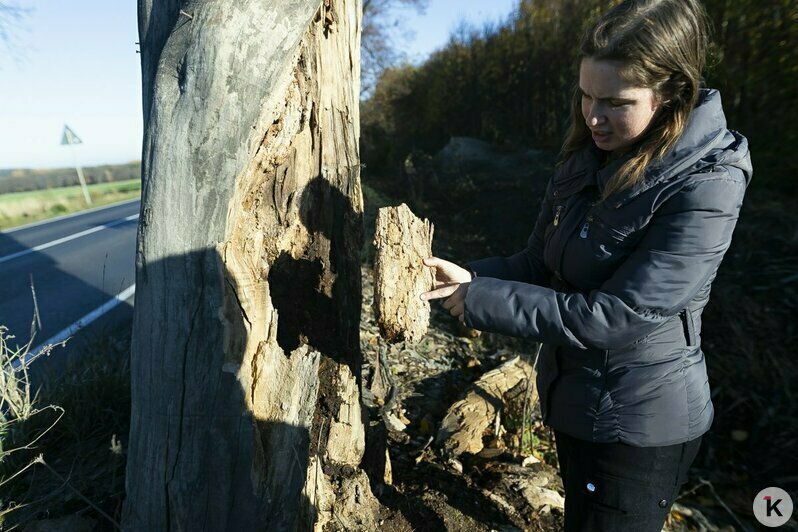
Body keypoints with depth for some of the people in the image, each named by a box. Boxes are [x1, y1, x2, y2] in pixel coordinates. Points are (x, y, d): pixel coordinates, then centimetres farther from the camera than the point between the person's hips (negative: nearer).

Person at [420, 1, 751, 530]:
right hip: (569, 393, 7)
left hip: (640, 422, -6)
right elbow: (537, 264, 1)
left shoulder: (706, 187, -25)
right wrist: (469, 277, -16)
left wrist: (480, 300, -25)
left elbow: (613, 316, -29)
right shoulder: (585, 160, -3)